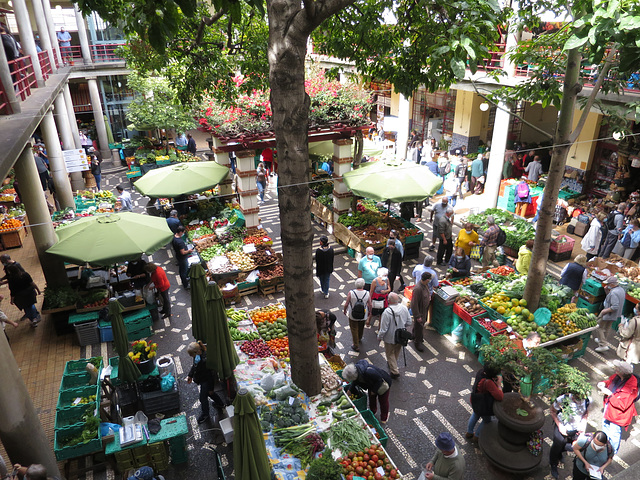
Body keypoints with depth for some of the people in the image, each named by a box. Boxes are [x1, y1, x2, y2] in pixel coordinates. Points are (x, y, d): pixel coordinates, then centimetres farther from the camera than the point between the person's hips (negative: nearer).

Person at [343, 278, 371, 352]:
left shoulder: (351, 293, -23)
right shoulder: (367, 294, -18)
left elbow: (346, 304, -17)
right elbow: (370, 305, -8)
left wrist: (344, 310, 4)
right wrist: (369, 312, 12)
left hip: (352, 316, -2)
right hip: (363, 316, 3)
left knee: (354, 330, 16)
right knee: (361, 328, 28)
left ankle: (356, 346, 25)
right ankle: (359, 339, 55)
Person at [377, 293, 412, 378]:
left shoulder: (387, 312, -31)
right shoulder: (404, 308, -15)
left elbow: (383, 328, -24)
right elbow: (409, 323, -2)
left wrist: (379, 337, -6)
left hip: (390, 338, -5)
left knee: (390, 353, 17)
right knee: (397, 352, 28)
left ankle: (394, 371, 20)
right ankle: (394, 364, 52)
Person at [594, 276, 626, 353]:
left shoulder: (614, 292, -29)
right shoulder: (621, 289, 3)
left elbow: (615, 307, -33)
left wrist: (605, 310, -23)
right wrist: (606, 290, 1)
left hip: (608, 314, -10)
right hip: (615, 315, 10)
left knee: (599, 327, 1)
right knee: (607, 327, 25)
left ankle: (603, 345, -2)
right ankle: (602, 340, 42)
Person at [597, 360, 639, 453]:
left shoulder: (630, 388, -36)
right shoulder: (617, 376, -15)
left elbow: (622, 405, -33)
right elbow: (610, 381, 8)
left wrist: (609, 394, -32)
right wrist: (604, 384, -12)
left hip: (617, 414, -8)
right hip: (608, 407, 8)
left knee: (614, 433, 15)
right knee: (605, 425, 31)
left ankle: (613, 452, 43)